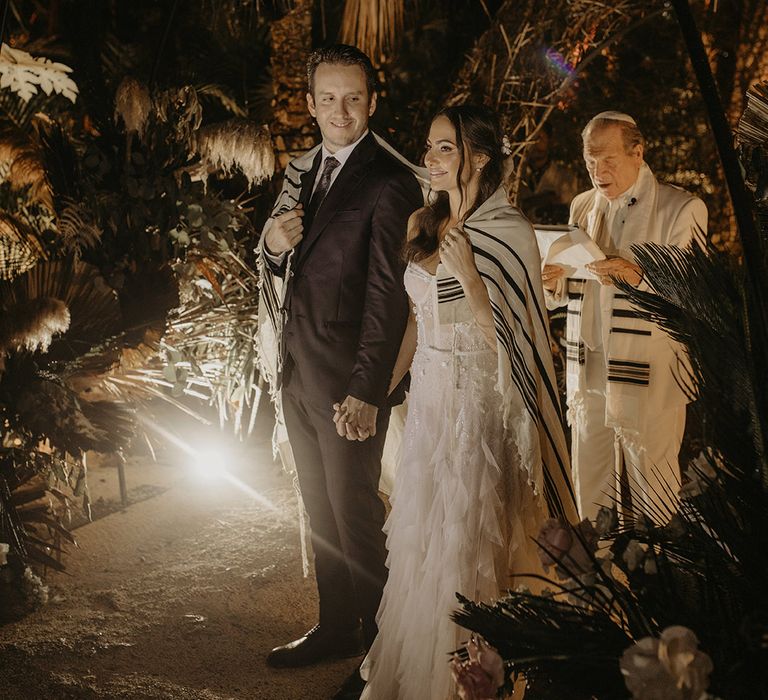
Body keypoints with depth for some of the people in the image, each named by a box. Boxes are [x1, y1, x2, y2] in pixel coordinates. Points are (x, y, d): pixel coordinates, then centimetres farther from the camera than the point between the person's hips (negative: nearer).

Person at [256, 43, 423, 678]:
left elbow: (388, 295, -17)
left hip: (347, 378, -8)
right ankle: (335, 628, 31)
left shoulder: (390, 184, -14)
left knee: (355, 513, 3)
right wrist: (273, 244, -8)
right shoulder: (301, 171, 11)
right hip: (295, 370, 8)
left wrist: (367, 390, -21)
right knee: (320, 510, 17)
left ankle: (378, 639, 20)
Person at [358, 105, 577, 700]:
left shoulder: (510, 233, -13)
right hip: (428, 398, 7)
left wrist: (468, 274, -24)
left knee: (469, 537, 2)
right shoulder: (423, 225, 5)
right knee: (420, 534, 15)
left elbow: (508, 340, -14)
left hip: (481, 402, -6)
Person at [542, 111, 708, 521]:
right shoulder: (583, 206, 14)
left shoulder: (681, 209, -5)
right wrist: (554, 283, -3)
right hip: (588, 378, 5)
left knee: (653, 501, 2)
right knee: (589, 491, 11)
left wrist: (640, 278, -27)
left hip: (650, 383, -5)